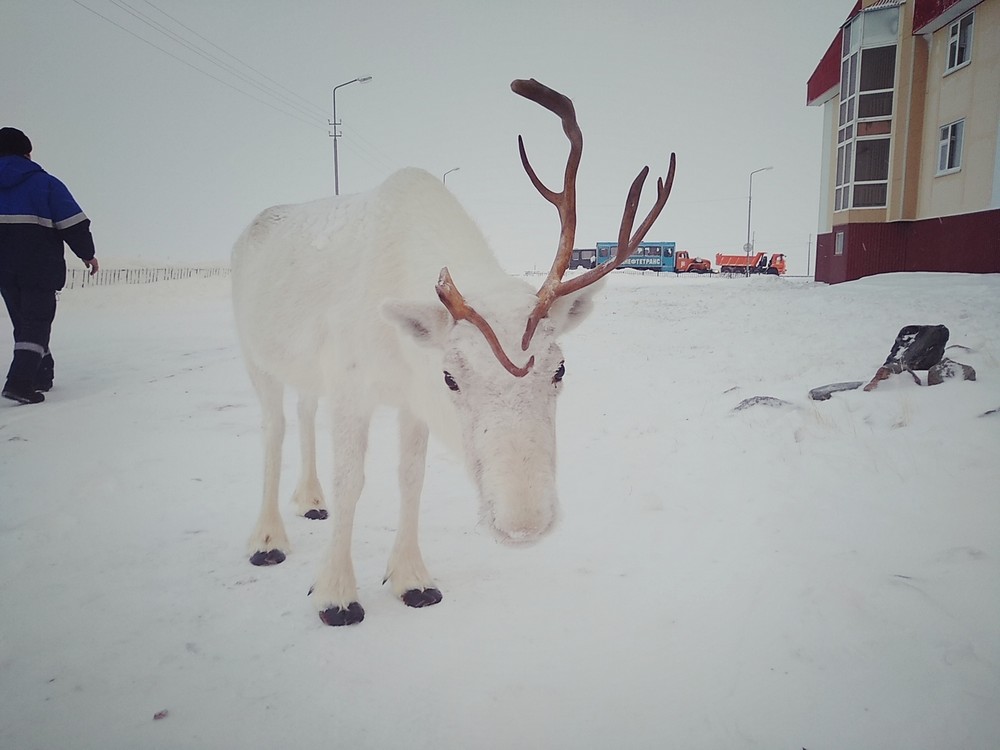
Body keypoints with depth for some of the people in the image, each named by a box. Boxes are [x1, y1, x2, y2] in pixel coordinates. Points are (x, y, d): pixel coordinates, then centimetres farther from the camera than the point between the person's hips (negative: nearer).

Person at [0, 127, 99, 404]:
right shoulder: (44, 182, -5)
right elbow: (74, 223, -9)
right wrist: (87, 253, 4)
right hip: (40, 268, -5)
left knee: (24, 323, 17)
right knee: (36, 324, -2)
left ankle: (41, 376, 25)